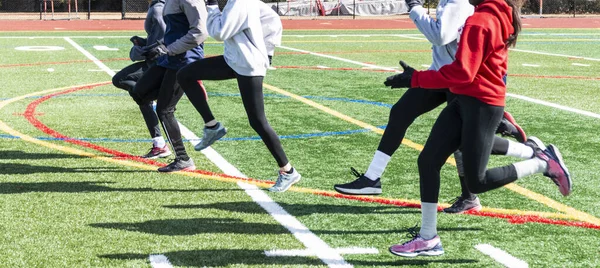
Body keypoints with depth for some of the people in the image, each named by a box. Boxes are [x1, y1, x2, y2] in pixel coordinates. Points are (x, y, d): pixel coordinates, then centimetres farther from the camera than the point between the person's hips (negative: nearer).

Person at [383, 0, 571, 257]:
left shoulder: (479, 22, -20)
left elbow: (462, 72, -25)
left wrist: (415, 79, -20)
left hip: (479, 106, -10)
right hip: (466, 101, 10)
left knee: (476, 182, -1)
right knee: (428, 161, 4)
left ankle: (544, 164, 10)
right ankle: (428, 238, 10)